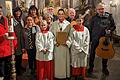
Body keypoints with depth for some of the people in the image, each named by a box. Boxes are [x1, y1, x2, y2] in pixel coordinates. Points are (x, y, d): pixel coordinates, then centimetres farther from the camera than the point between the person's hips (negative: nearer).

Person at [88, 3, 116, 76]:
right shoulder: (94, 18, 0)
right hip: (95, 39, 0)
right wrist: (90, 38, -4)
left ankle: (104, 68, 31)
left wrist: (110, 30, -14)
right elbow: (91, 28, 2)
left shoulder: (109, 16, 0)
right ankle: (91, 67, 24)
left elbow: (113, 26, 7)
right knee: (92, 53, 7)